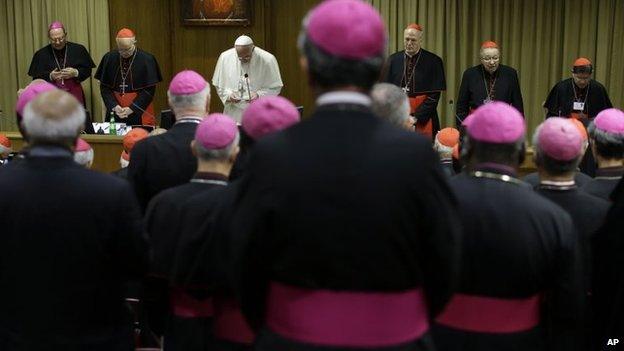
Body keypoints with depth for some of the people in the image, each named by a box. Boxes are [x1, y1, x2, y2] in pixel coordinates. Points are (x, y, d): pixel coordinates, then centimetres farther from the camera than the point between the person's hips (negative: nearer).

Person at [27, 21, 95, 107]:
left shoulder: (78, 50, 3)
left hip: (74, 96, 0)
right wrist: (50, 76, -16)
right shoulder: (41, 54, 4)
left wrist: (75, 73, -14)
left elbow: (88, 71, 5)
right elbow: (36, 78, 3)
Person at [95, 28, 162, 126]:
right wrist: (114, 106, -10)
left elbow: (150, 89, -9)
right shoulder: (110, 58, 1)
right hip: (115, 111, 3)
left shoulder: (146, 59, -8)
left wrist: (132, 108, -14)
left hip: (140, 112, -3)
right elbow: (104, 87, 4)